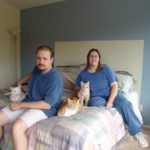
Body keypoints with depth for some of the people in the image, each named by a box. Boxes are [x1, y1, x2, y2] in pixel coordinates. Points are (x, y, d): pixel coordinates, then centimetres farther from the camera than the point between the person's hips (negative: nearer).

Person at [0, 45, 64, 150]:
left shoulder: (55, 78, -22)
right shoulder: (37, 68, 2)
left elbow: (47, 105, -24)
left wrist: (20, 105, -21)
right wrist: (20, 82, 22)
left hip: (44, 109, -8)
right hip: (28, 102, 8)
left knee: (17, 127, -32)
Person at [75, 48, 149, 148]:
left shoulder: (106, 69, -5)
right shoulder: (83, 74, 2)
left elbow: (114, 86, -10)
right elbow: (77, 88, 14)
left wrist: (110, 102, -23)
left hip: (111, 94, 0)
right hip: (96, 97, 1)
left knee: (123, 103, -31)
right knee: (95, 104, -37)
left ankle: (137, 132, -20)